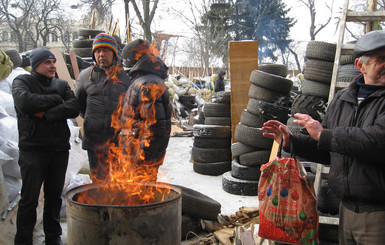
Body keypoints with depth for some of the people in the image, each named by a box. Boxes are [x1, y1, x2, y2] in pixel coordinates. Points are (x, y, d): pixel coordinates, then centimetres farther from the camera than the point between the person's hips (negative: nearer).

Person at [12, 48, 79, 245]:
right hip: (32, 149, -3)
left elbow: (74, 109, -4)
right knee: (29, 198, -2)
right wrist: (56, 99, -9)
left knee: (55, 196, 12)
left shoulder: (61, 85, 13)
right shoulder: (22, 81, 5)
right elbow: (25, 102, -18)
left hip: (59, 148, 4)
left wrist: (45, 114, -13)